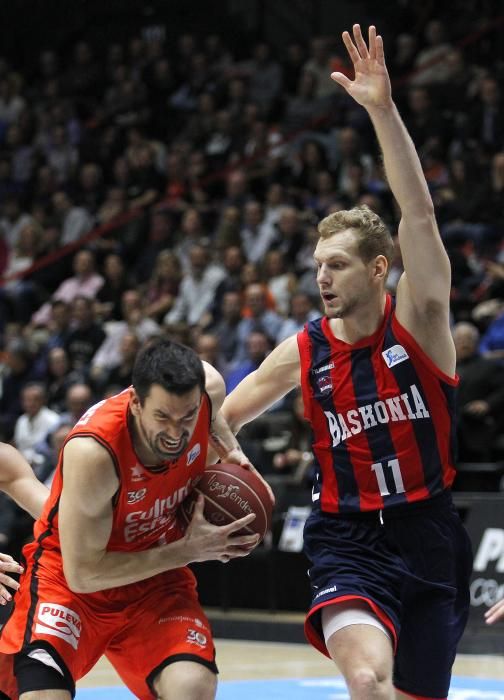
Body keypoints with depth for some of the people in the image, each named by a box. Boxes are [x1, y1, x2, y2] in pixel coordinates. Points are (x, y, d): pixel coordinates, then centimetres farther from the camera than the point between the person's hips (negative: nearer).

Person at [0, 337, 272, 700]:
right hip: (68, 577, -4)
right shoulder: (93, 451, -34)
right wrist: (188, 550, -25)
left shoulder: (207, 387, -18)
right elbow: (83, 574, -26)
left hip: (157, 578, 4)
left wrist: (233, 452, -6)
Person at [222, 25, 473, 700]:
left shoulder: (418, 317, -5)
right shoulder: (302, 353, 1)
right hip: (348, 544, 0)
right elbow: (217, 417, 13)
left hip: (429, 536, 0)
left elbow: (419, 214, -19)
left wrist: (383, 109, -28)